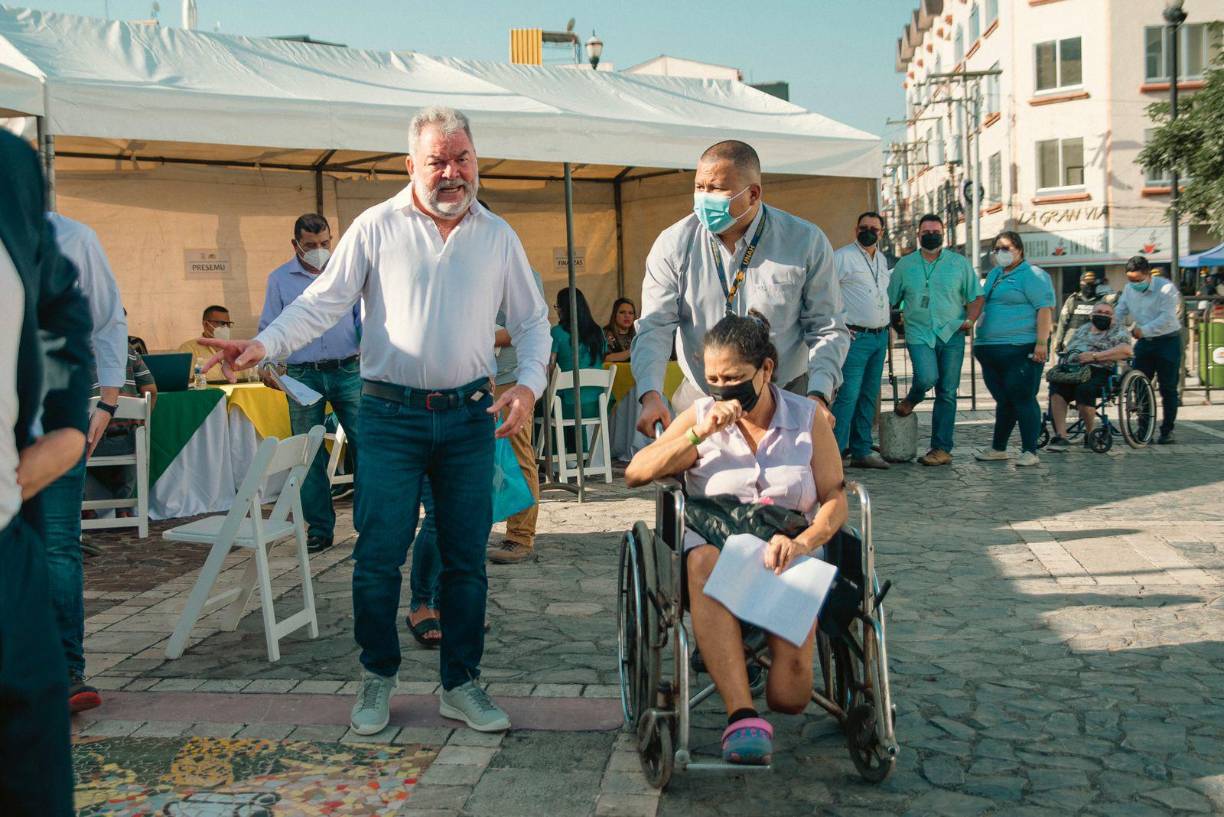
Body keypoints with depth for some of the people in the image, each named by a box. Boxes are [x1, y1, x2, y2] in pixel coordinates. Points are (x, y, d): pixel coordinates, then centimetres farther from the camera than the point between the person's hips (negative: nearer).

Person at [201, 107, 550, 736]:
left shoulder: (497, 236, 9)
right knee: (378, 555, -2)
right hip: (391, 414, -2)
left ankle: (461, 684, 20)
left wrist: (529, 383, -5)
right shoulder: (376, 228, 2)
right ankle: (377, 679, 18)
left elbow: (531, 320, 12)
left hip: (470, 415, 2)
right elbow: (324, 302, -1)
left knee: (466, 559, 7)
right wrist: (264, 344, -17)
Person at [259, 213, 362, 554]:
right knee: (311, 457, 4)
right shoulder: (279, 279, 9)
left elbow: (364, 318, 11)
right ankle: (319, 529, 13)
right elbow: (269, 329, 8)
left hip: (348, 371, 0)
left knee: (365, 446, -4)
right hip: (303, 376, 0)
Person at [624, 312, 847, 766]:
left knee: (790, 697, -21)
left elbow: (835, 502, 5)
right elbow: (635, 474, 1)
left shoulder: (807, 418, 10)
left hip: (787, 560, 0)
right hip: (714, 547, 1)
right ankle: (741, 712, -42)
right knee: (704, 560, -41)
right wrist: (700, 434, -9)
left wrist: (802, 543, -16)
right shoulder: (700, 415, 11)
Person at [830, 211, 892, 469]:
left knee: (869, 396, 11)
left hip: (880, 337, 8)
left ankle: (861, 451, 17)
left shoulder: (882, 259, 17)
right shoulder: (842, 256, -7)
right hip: (856, 337, -8)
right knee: (848, 395, -14)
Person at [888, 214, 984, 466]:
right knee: (927, 378, -25)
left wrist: (970, 319, -4)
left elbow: (976, 296, 12)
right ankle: (912, 399, 12)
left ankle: (942, 449, 10)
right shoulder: (904, 265, 9)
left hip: (952, 335, 1)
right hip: (919, 334, -1)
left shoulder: (959, 263, 8)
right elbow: (891, 300, 13)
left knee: (947, 393, 2)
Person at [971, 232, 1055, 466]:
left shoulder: (1032, 275, -6)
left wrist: (1042, 342, -23)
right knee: (1003, 401, 15)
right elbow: (982, 306, 28)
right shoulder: (994, 274, 20)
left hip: (1020, 350, -8)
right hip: (991, 351, 8)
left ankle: (1030, 452, -2)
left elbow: (1045, 308, -14)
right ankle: (998, 448, 23)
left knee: (1023, 400, -6)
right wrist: (980, 342, 23)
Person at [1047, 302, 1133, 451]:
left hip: (1098, 371, -4)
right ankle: (1061, 436, -35)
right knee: (1056, 384, -30)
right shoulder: (1082, 329, 32)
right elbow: (1067, 349, 35)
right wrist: (1065, 354, 8)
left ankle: (1090, 434, -15)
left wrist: (1095, 356, -14)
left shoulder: (1117, 332, 14)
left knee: (1084, 389, -38)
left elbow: (1126, 350, -7)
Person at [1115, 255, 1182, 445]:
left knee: (1168, 389, -1)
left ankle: (1167, 431, 6)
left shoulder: (1166, 288, -16)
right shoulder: (1129, 290, 2)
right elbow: (1119, 314, 5)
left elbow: (1167, 318, -25)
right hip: (1144, 342, 5)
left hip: (1167, 341, -5)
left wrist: (1143, 330, -31)